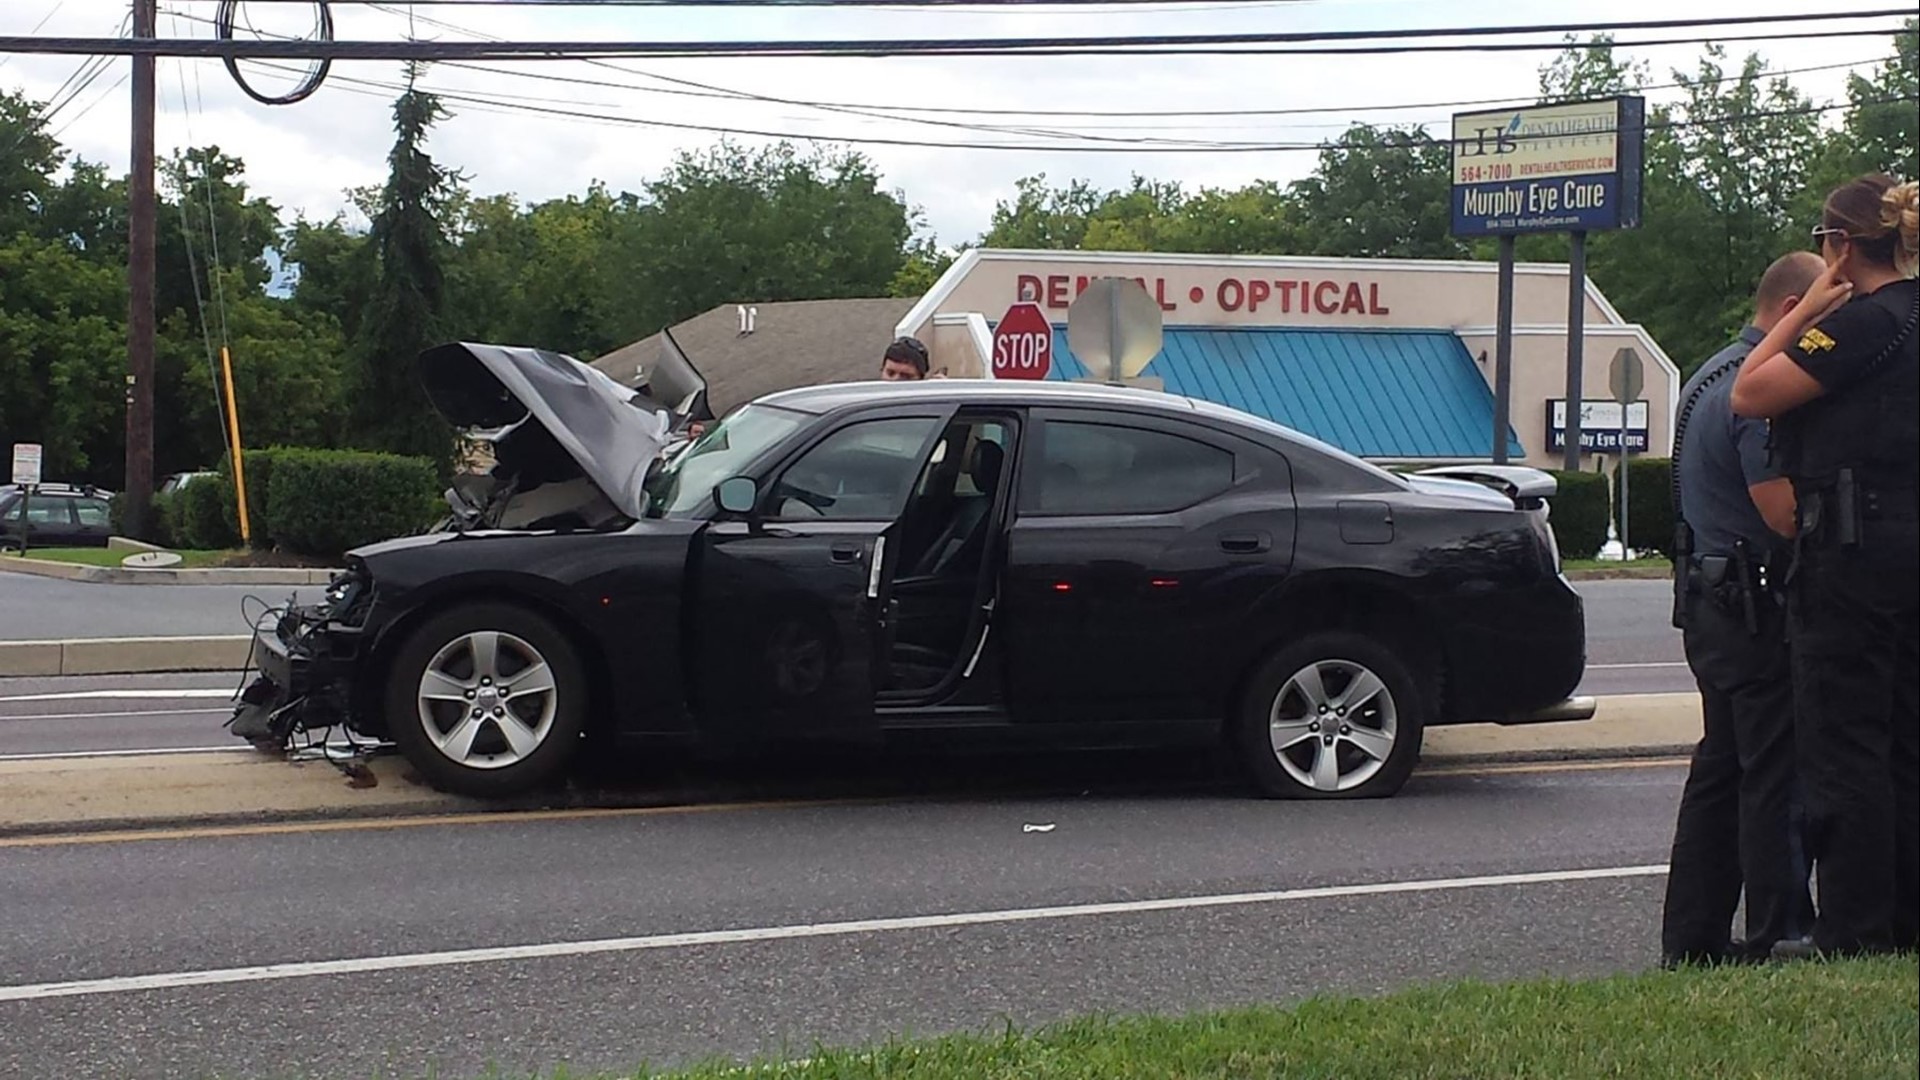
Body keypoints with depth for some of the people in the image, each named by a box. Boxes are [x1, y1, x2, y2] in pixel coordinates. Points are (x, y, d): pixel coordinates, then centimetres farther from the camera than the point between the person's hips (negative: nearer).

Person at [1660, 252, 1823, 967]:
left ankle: (1692, 938, 17)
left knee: (1721, 770, 13)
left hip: (1709, 603, 11)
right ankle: (1779, 936, 1)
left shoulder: (1709, 378, 16)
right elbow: (1784, 511, -24)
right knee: (1778, 777, -4)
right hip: (1757, 609, -11)